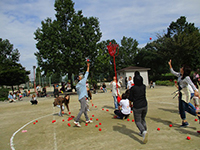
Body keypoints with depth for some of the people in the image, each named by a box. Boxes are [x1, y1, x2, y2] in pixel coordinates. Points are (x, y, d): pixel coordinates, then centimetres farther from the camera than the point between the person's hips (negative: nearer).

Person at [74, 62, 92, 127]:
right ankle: (76, 121, -12)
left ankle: (87, 120, 26)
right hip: (83, 97, -9)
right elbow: (86, 74, -1)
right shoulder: (82, 81, -8)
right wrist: (88, 66, 7)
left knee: (85, 109, 17)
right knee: (82, 110, -10)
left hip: (81, 97, 9)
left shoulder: (77, 85, 12)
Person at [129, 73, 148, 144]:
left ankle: (144, 132, -19)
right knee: (143, 119, 24)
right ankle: (143, 132, 27)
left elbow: (130, 99, -8)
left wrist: (130, 103, 14)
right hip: (144, 106, 5)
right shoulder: (144, 87, 0)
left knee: (138, 121, 5)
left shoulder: (133, 88, -14)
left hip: (137, 107, -5)